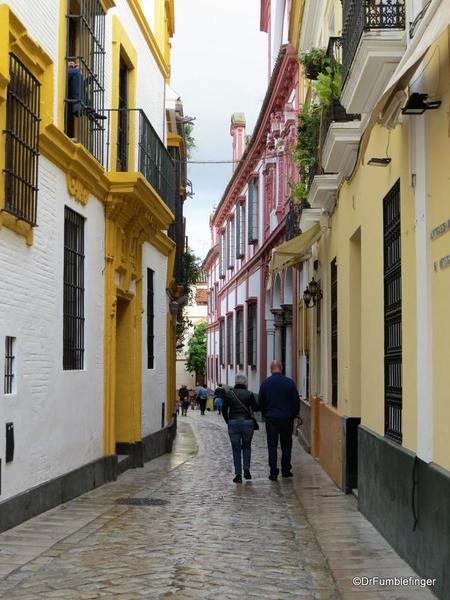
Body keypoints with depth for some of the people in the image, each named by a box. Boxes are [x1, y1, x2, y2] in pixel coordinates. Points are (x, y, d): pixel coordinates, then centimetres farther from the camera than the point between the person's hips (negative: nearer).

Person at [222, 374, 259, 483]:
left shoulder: (229, 394, 2)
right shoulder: (249, 394, -3)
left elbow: (224, 410, 1)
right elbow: (256, 408, -4)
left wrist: (228, 421, 12)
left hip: (233, 422, 1)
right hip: (247, 422, -1)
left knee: (236, 449, 6)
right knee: (246, 446, 18)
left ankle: (238, 474, 3)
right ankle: (246, 470, 8)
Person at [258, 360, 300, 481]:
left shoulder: (265, 383, -3)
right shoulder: (289, 382, -5)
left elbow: (260, 403, 2)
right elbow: (296, 402, -1)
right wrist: (293, 415, 13)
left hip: (271, 418, 0)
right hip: (287, 418, 0)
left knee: (272, 446, 3)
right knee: (286, 445, 12)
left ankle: (273, 472, -1)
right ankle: (286, 470, 15)